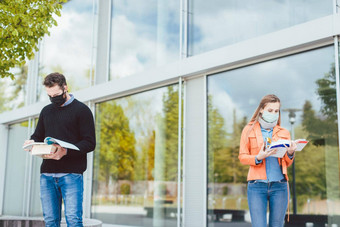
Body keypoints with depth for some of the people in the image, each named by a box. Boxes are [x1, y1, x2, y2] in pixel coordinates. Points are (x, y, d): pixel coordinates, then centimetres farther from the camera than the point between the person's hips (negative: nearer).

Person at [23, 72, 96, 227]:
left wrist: (66, 151, -21)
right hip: (47, 173, 5)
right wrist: (32, 142, 1)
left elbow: (90, 143, -5)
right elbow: (38, 136, 27)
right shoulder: (46, 111, 20)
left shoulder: (81, 110, 1)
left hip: (71, 173, -5)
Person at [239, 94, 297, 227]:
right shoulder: (249, 130, 8)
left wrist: (290, 153, -8)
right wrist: (258, 157, -15)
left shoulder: (284, 133, 14)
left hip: (279, 186, 2)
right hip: (257, 186, -2)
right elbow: (242, 157, 4)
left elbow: (288, 163, 14)